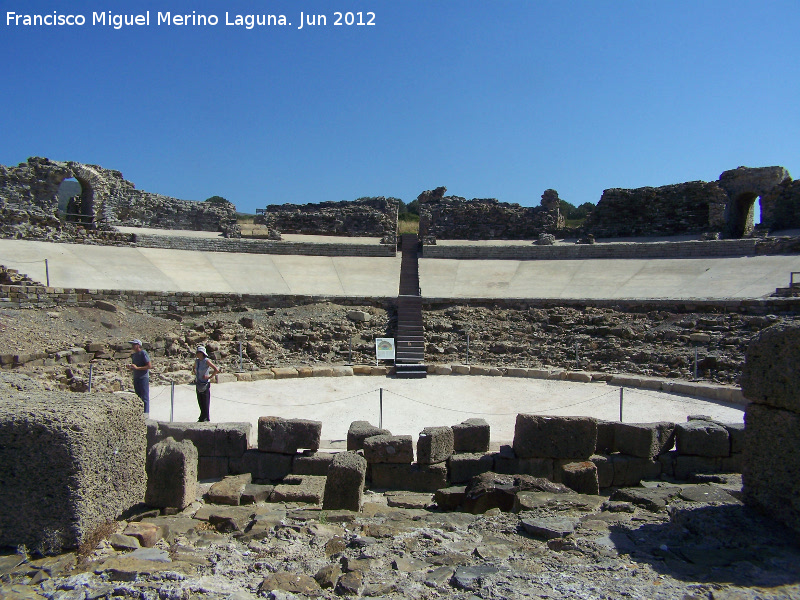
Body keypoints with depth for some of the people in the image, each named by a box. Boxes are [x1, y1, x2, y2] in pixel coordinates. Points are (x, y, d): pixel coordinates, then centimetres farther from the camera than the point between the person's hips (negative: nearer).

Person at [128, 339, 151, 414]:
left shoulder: (143, 353, -10)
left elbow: (150, 366, -14)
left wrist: (137, 368, -18)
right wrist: (130, 367, 1)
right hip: (136, 378, 8)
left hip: (143, 378, -8)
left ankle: (146, 413, -3)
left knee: (144, 397, -5)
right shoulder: (133, 355, 14)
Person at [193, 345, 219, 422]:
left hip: (205, 384, -7)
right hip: (198, 385, 7)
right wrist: (196, 376, 16)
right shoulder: (196, 361, 4)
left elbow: (216, 370, -22)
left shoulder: (206, 361, -16)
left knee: (205, 402, 1)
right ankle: (204, 418, 26)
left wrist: (210, 377, -17)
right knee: (200, 402, 14)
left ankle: (204, 418, 10)